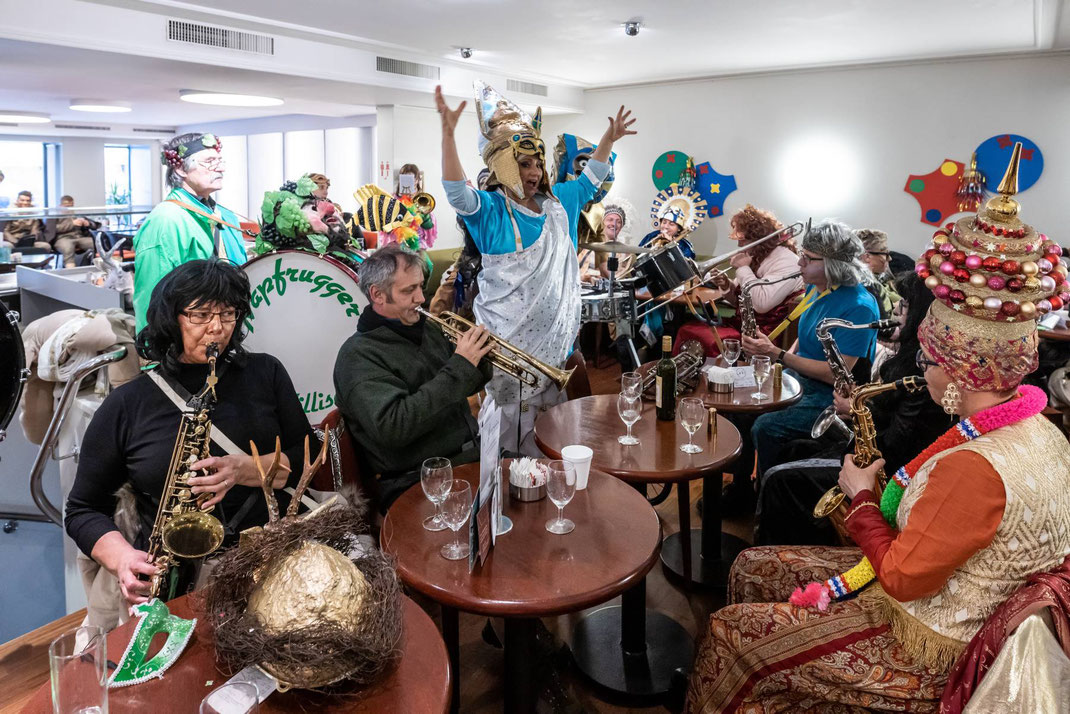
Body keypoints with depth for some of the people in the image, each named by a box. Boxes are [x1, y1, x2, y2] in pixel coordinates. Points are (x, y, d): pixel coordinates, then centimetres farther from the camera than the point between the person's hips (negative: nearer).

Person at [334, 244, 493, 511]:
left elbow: (465, 387, 24)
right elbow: (393, 427, -24)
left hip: (472, 456, 7)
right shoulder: (358, 355, -9)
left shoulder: (425, 330, 13)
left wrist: (478, 357, 0)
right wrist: (459, 367, -22)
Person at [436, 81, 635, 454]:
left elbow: (590, 179, 25)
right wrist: (448, 132, -38)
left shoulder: (557, 204, 11)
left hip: (553, 335, 6)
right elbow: (456, 191, -27)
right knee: (509, 418, -1)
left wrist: (609, 139, 18)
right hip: (506, 336, -6)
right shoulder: (490, 209, -8)